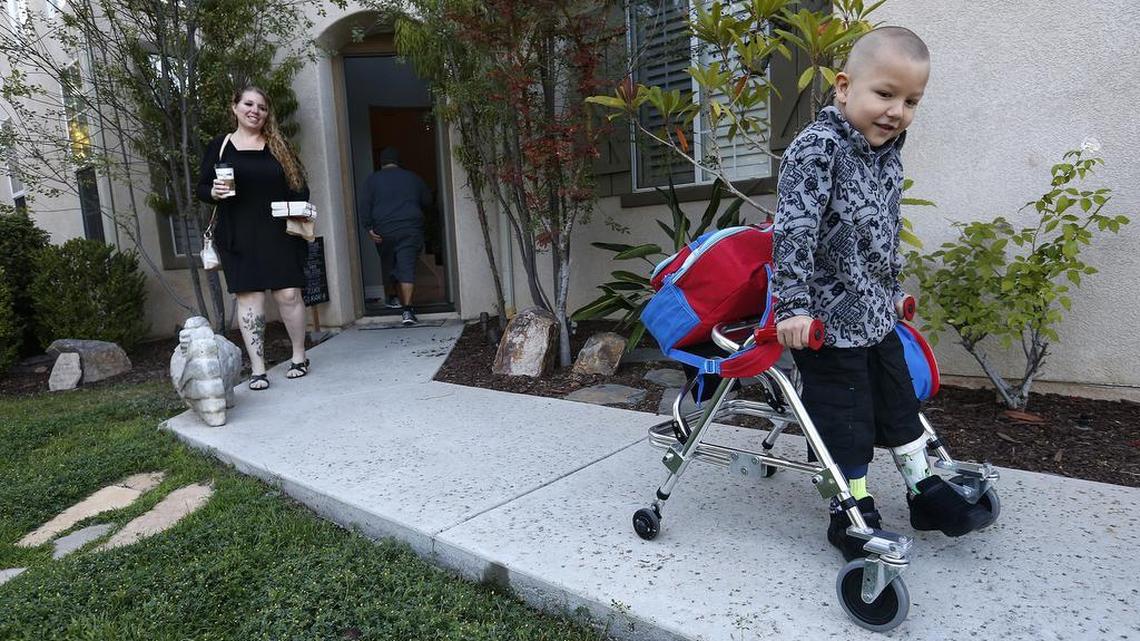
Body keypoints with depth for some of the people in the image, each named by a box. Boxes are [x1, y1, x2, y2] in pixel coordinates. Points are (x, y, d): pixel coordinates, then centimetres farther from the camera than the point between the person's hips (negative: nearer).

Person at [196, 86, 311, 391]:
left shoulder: (279, 146, 11)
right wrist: (214, 192, -13)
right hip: (239, 238, 0)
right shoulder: (219, 146, 9)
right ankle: (258, 368, 4)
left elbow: (299, 186, 10)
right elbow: (201, 188, 10)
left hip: (278, 234, 0)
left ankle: (299, 356, 18)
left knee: (288, 294, -2)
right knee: (249, 297, -2)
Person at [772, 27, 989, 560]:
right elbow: (794, 229, -24)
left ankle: (925, 492, 34)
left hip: (876, 315, 8)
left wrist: (893, 290, 27)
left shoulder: (887, 155, 10)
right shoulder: (817, 148, -16)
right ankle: (852, 514, 18)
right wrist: (793, 305, -29)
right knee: (845, 420, 2)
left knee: (899, 405, 18)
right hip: (827, 320, -8)